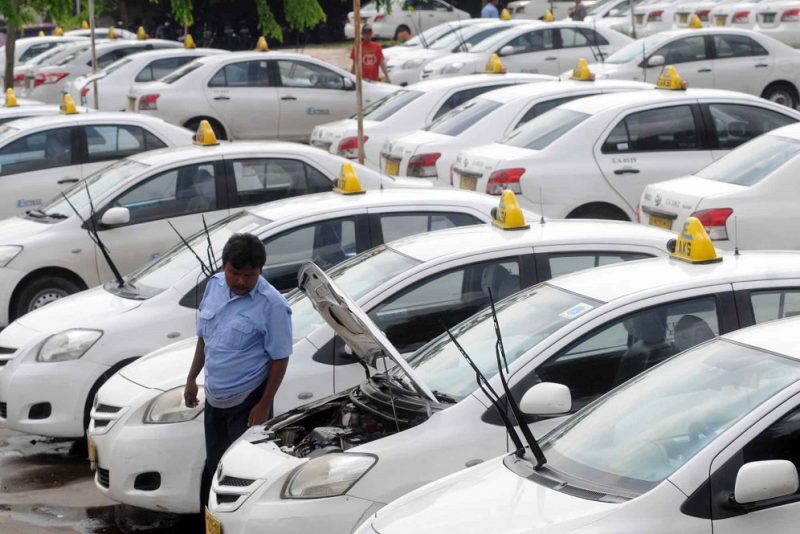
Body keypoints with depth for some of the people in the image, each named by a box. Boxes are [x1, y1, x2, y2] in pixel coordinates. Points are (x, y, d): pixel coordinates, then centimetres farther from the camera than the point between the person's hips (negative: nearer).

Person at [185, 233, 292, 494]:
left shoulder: (272, 305, -19)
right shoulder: (214, 285, 1)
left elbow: (280, 359, -14)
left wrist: (264, 405, -16)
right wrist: (191, 379, 15)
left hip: (248, 401, -6)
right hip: (215, 397, 7)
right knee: (214, 464, 17)